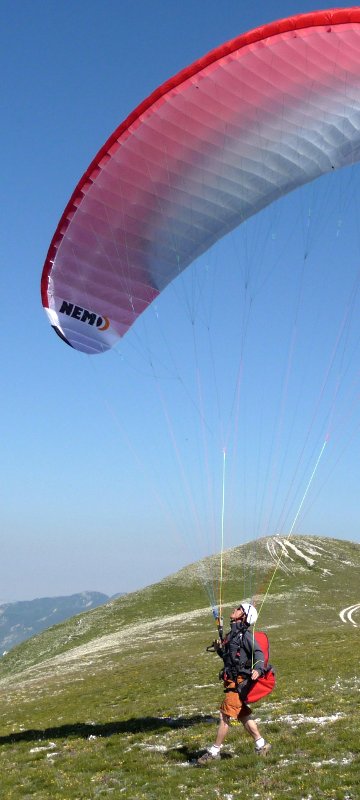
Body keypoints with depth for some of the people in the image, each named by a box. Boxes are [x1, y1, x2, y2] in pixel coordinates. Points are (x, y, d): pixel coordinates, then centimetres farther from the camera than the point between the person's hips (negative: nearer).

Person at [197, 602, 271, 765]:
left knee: (224, 715, -5)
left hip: (240, 681, -9)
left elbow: (258, 653, -21)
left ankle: (214, 751, 2)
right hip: (232, 681, 9)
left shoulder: (245, 634, -12)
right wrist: (219, 649, 5)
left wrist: (258, 669, -38)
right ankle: (261, 745, 25)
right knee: (242, 715, 15)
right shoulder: (232, 634, 15)